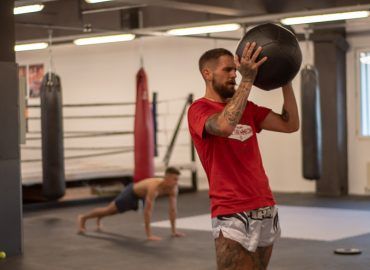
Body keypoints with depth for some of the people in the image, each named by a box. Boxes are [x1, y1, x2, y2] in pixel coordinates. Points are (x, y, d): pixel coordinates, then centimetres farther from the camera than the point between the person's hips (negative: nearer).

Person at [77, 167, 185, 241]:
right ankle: (83, 218, 32)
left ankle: (99, 218, 58)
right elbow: (147, 211, -47)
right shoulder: (154, 187, -46)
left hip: (141, 196, 7)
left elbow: (172, 209, -16)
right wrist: (149, 234, -46)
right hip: (131, 193, -7)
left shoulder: (173, 188, -24)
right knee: (110, 210, 10)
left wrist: (174, 230, -17)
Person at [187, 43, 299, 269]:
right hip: (233, 215, -7)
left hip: (266, 210, 7)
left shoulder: (246, 108, 15)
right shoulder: (199, 109, -6)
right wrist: (247, 80, -25)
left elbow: (290, 124, 10)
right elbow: (225, 126, -29)